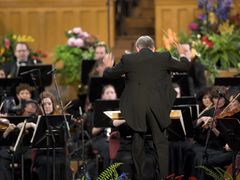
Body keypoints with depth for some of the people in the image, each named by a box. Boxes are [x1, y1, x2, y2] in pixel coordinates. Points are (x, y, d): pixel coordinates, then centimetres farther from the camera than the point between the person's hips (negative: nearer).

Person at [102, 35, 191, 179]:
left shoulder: (128, 60, -1)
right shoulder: (163, 58, 0)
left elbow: (110, 74, 11)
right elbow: (185, 66, 14)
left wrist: (108, 67, 34)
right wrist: (185, 55, 35)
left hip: (135, 107, 0)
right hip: (157, 107, 0)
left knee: (138, 142, 10)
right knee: (161, 142, 5)